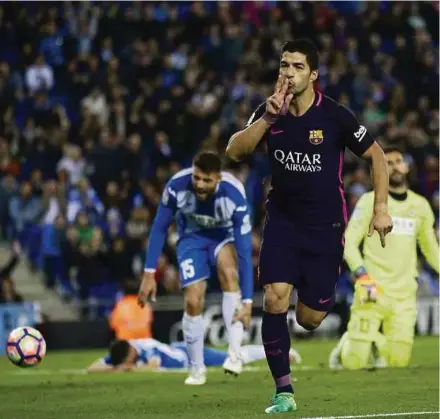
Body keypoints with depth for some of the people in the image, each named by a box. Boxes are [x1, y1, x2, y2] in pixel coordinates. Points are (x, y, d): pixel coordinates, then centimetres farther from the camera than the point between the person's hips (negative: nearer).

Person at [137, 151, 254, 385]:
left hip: (225, 234, -2)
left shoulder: (234, 195, -35)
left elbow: (245, 249, -33)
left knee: (229, 271, -33)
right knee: (193, 302, -10)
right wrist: (149, 273, -15)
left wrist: (247, 301, -36)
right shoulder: (177, 186, -31)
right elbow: (159, 228, -14)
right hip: (192, 236, 2)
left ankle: (234, 353, -31)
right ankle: (197, 369, 10)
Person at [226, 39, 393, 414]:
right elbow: (234, 152, -14)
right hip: (282, 218, 2)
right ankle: (283, 391, -8)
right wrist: (268, 118, -25)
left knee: (309, 319, 0)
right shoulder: (269, 112, -3)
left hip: (325, 225, -2)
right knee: (275, 299, -18)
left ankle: (326, 296, 40)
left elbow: (376, 155, -1)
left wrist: (381, 208, -6)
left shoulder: (335, 116, -13)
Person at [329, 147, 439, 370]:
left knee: (398, 362, -5)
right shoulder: (370, 201, 0)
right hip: (373, 293, -3)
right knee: (354, 364, -9)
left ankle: (375, 344, 28)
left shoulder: (420, 205, 12)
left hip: (404, 296, 3)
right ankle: (347, 345, 27)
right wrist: (363, 277, -17)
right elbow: (349, 243, -4)